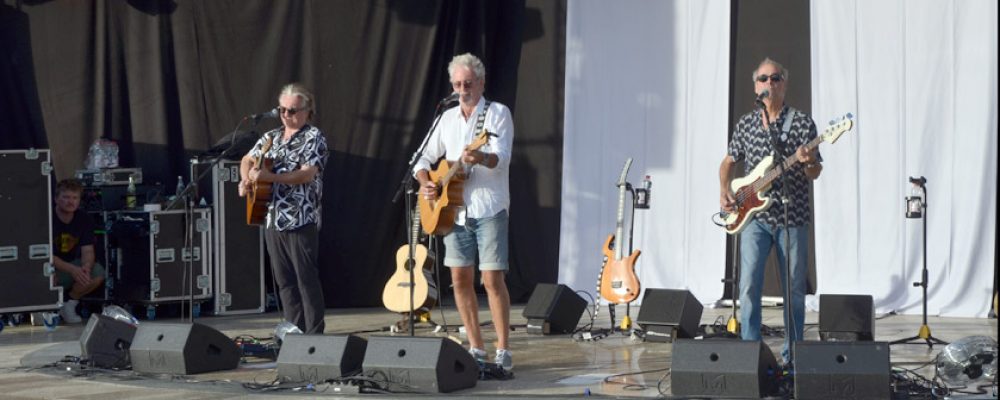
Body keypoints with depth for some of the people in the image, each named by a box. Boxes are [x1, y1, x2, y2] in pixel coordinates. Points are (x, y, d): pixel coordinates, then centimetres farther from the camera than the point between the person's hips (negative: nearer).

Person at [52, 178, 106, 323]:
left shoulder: (84, 219, -5)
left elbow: (87, 251, -8)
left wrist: (86, 267, -34)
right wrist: (72, 269, -38)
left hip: (71, 264, 5)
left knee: (98, 273, -21)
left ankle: (70, 302, 3)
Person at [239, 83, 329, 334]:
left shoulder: (313, 138, -4)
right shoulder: (271, 138, 17)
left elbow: (307, 174, -16)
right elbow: (248, 160, 20)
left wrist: (269, 176, -24)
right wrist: (246, 179, -3)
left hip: (301, 220, -7)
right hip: (272, 219, 7)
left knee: (306, 279, -6)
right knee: (284, 280, 8)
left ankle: (314, 335, -4)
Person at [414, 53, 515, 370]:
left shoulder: (498, 113, -3)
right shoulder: (448, 118, 14)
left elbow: (502, 157, -17)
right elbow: (425, 159, 18)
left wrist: (481, 158, -39)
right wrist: (424, 182, -3)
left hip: (489, 209, -6)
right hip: (454, 210, 6)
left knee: (492, 279, -9)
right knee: (460, 279, 5)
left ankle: (503, 350, -2)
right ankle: (476, 349, 14)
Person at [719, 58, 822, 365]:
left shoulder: (802, 122, 0)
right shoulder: (745, 124, 9)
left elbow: (815, 174, -2)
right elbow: (729, 162, 20)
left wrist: (808, 163, -24)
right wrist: (725, 191, 3)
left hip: (792, 216, -1)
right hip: (754, 216, 1)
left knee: (794, 290, 5)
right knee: (749, 284, -11)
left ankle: (791, 355, 16)